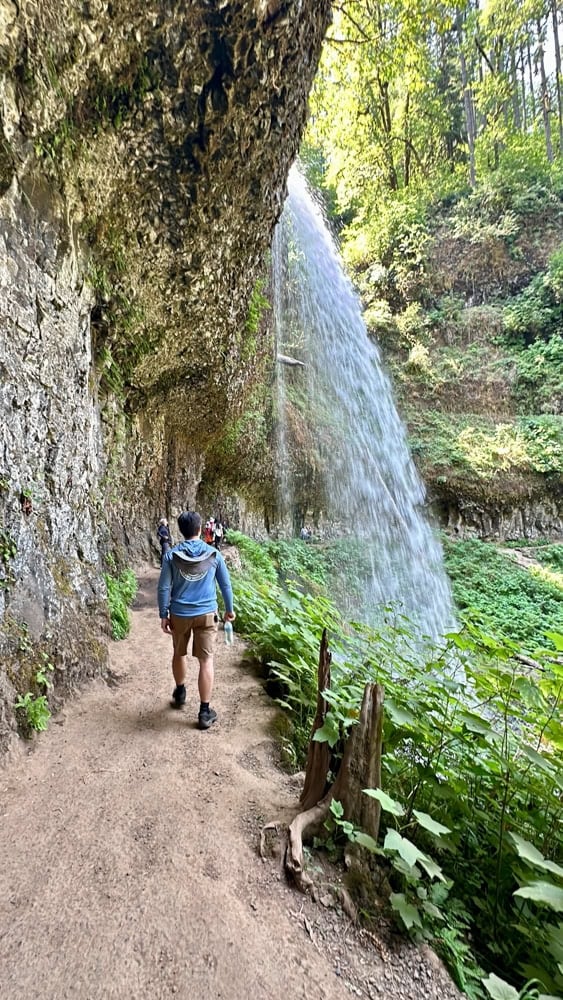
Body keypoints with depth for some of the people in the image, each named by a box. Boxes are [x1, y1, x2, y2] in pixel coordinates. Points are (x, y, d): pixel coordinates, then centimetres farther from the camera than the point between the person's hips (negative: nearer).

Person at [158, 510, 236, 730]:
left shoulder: (171, 555, -6)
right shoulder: (214, 554, -4)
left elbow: (164, 588, -6)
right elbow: (225, 585, 4)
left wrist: (163, 615, 4)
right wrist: (229, 609, 17)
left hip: (179, 614, 1)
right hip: (206, 614, -1)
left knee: (179, 653, 23)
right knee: (206, 661, 3)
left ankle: (180, 693, 44)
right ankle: (204, 712, 6)